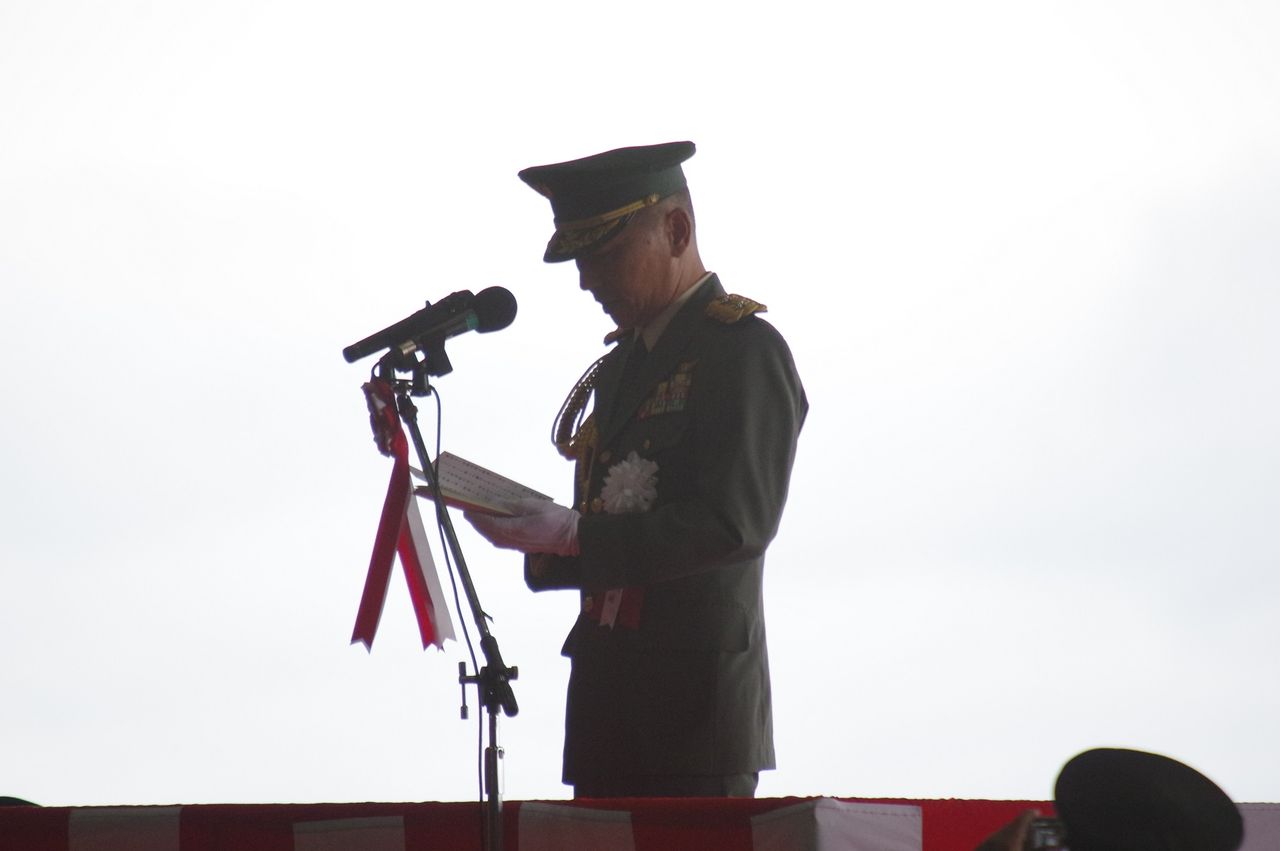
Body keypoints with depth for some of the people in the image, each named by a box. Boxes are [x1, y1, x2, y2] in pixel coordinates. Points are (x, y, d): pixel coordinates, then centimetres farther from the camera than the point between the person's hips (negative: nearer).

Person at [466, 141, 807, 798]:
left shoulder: (744, 349, -7)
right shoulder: (624, 361, 20)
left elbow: (736, 522, -18)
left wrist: (573, 535, -22)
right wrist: (540, 537, 0)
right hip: (607, 702, 8)